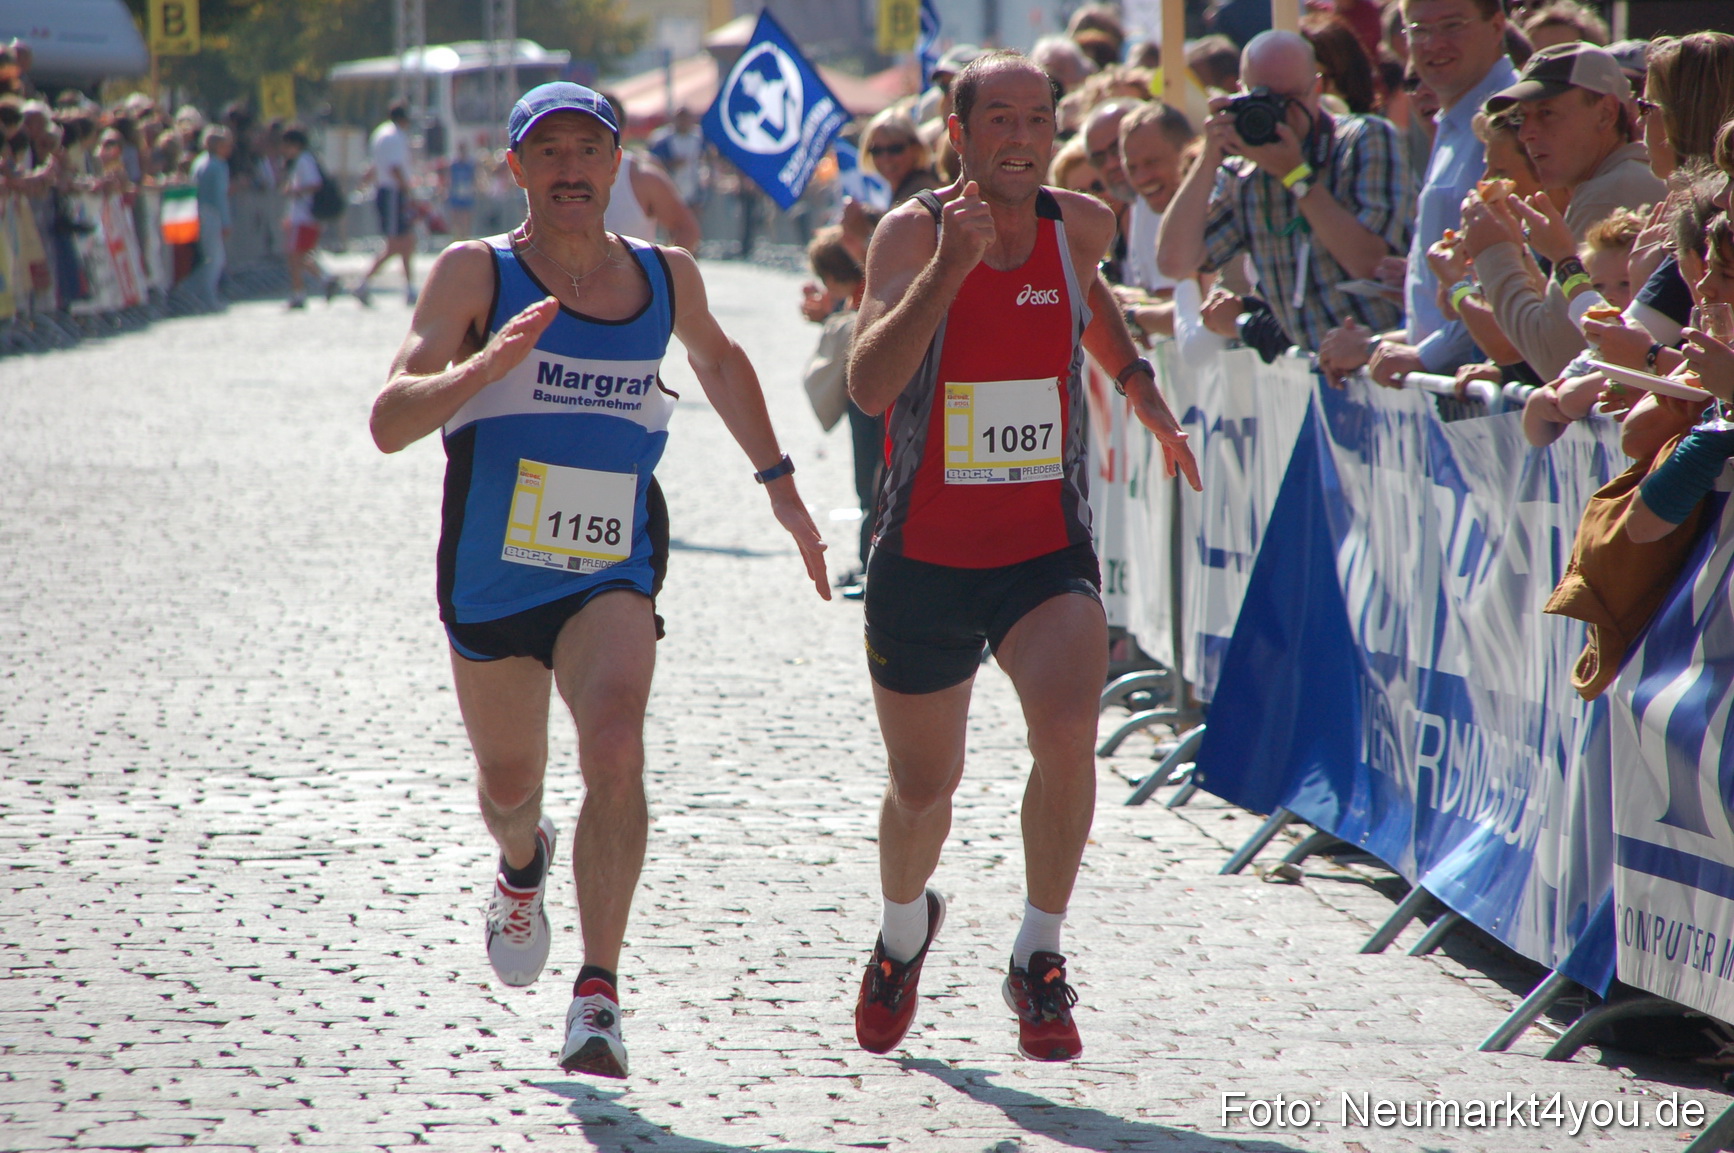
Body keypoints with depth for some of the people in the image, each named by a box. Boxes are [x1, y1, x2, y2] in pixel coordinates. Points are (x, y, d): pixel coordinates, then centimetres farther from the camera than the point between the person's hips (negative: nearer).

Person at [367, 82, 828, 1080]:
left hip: (613, 575, 0)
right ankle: (524, 862, 55)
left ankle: (600, 996, -22)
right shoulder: (476, 274, -8)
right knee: (509, 783, 16)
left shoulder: (667, 277, 3)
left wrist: (780, 483, 28)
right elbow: (390, 421, -19)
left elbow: (719, 361, 27)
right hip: (492, 573, 0)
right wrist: (485, 367, -35)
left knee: (615, 747, -26)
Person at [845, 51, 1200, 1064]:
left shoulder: (1080, 225, -1)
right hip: (924, 560, -1)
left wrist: (1138, 382, 21)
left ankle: (1040, 959, -7)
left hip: (1048, 552, 1)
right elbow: (870, 384, -30)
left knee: (1068, 731, -26)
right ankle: (906, 931, 48)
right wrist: (949, 267, -38)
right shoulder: (912, 232, -13)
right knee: (924, 787, 13)